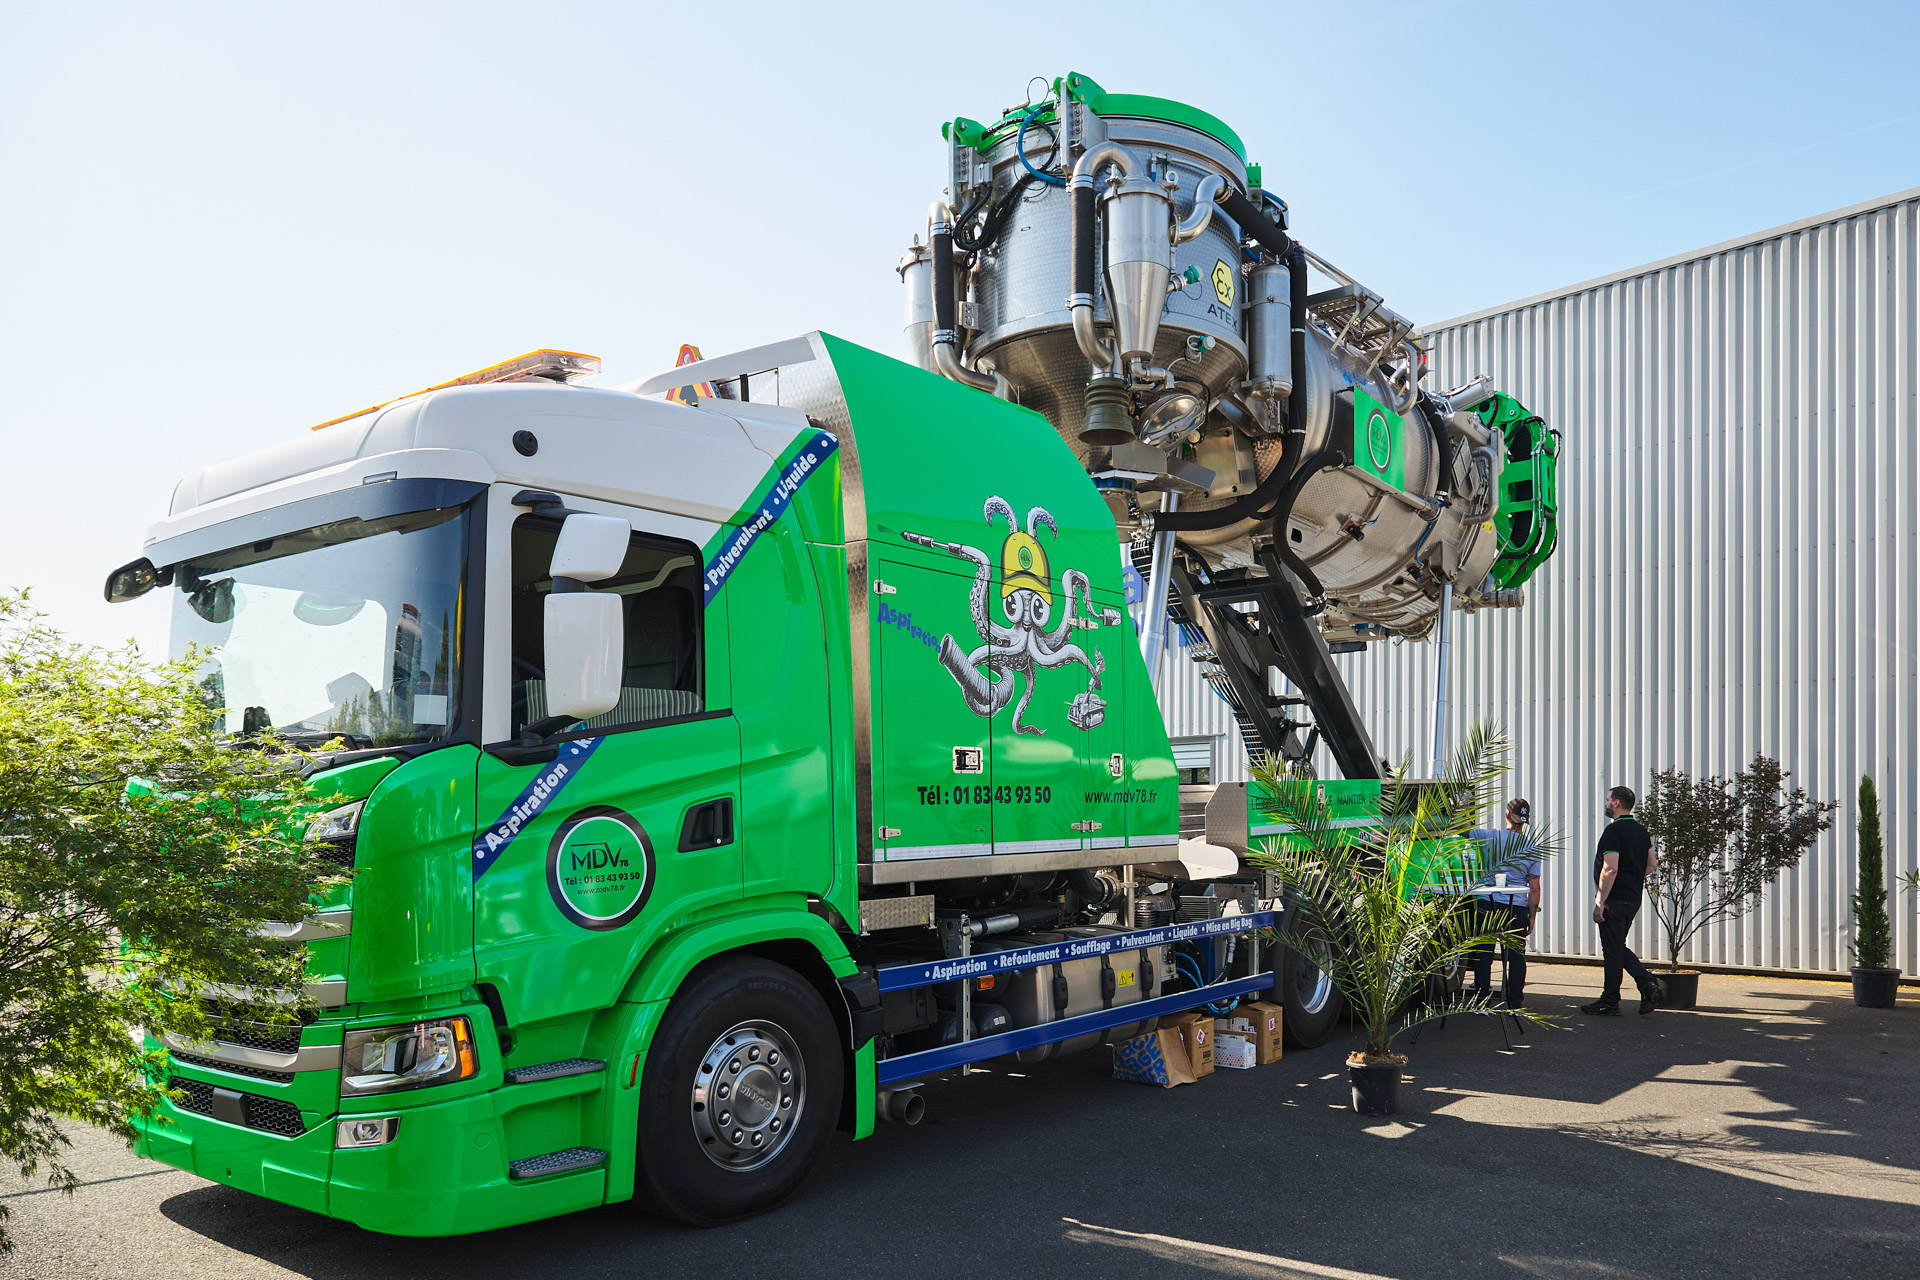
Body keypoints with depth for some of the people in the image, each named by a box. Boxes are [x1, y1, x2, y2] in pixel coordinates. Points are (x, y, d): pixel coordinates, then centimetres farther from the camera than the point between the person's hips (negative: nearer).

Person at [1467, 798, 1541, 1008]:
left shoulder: (1489, 836, -6)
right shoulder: (1533, 849, -1)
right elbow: (1534, 888, 1)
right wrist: (1532, 915, 8)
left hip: (1489, 904, -1)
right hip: (1517, 907, 1)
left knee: (1483, 953, 7)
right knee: (1516, 955, 11)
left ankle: (1481, 997, 9)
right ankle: (1515, 999, 15)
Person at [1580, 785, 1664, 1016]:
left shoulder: (1613, 830, -17)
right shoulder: (1641, 830, 11)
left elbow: (1610, 869, -23)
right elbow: (1652, 864, 17)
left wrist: (1599, 902, -20)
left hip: (1614, 900, -9)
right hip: (1634, 899, 9)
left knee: (1613, 951, -1)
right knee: (1619, 948, 19)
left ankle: (1609, 1003, 7)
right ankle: (1649, 985, 6)